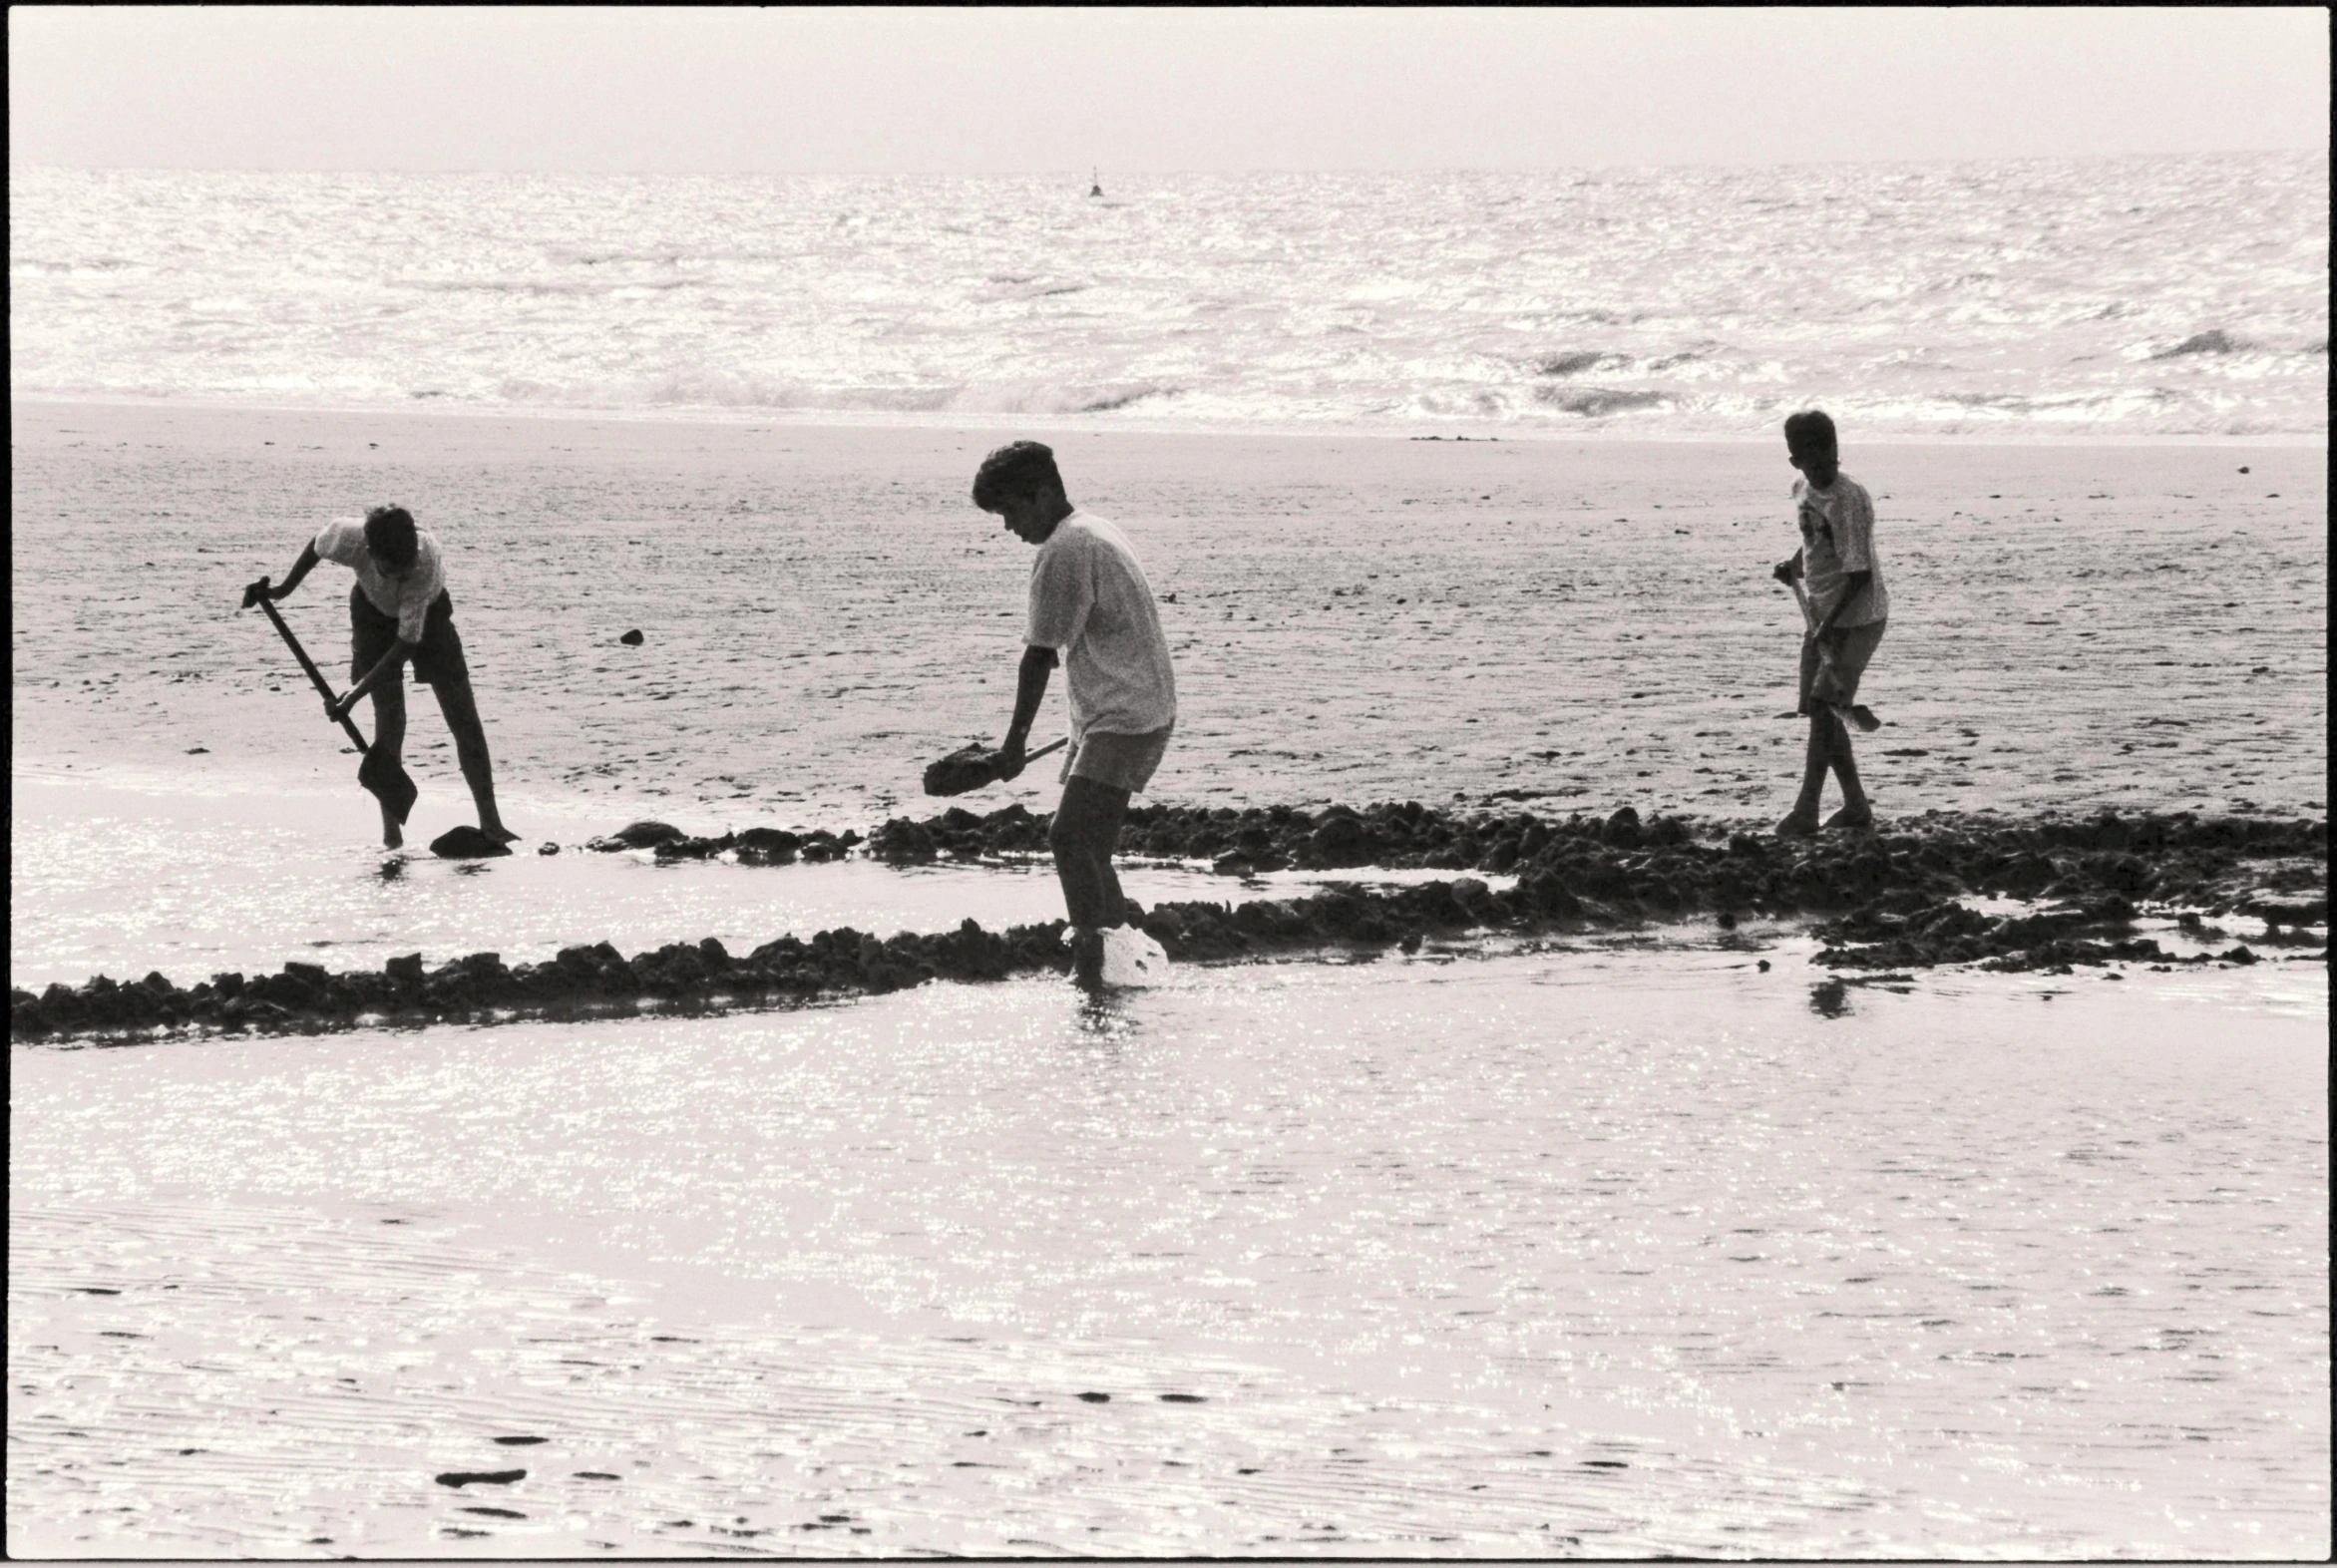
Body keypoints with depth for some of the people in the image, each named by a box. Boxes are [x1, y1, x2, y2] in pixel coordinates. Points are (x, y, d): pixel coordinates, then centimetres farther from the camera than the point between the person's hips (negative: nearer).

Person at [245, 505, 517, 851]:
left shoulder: (427, 558, -41)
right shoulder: (349, 538, -37)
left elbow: (406, 644, -37)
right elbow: (316, 547, -9)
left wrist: (354, 695, -40)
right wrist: (284, 588, -1)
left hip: (427, 612, -1)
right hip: (374, 611, 1)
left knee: (464, 718, -7)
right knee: (389, 718, -12)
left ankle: (490, 823, 0)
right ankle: (391, 830, -5)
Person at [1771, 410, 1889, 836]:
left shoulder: (1850, 499, -20)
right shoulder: (1803, 491, 4)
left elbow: (1860, 573, -22)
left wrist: (1829, 624, -26)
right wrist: (1794, 567, 5)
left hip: (1858, 618, -9)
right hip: (1821, 616, 9)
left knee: (1823, 705, -14)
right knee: (1821, 709, 10)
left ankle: (1806, 813, -14)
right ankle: (1856, 806, 21)